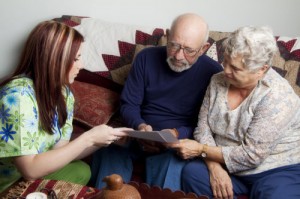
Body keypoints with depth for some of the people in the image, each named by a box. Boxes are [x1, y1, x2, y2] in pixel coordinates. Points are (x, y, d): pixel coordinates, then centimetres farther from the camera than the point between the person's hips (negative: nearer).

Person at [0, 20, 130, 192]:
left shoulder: (63, 92, -4)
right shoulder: (18, 95, -29)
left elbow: (58, 150, -2)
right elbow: (30, 169, -30)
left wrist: (99, 140, -16)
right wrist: (88, 138, -29)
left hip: (33, 176, 7)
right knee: (79, 173, -14)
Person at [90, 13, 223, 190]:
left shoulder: (213, 72, -8)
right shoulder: (147, 58, -1)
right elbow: (129, 105, 1)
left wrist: (178, 134, -23)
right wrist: (140, 126, -20)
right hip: (141, 135, 2)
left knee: (172, 162, -36)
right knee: (109, 147, -27)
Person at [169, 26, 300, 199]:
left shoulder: (277, 97, -21)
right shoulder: (218, 81, -3)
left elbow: (251, 155, -22)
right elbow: (203, 127, -3)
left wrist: (201, 150, -19)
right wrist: (215, 167, -18)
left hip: (278, 171, -4)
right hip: (227, 165, 4)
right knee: (191, 172, -20)